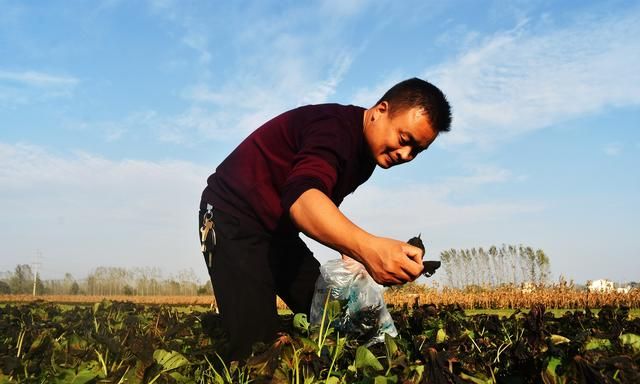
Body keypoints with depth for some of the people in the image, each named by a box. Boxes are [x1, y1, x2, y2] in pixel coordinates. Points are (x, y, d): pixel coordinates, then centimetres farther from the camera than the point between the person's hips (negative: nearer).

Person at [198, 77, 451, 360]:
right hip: (236, 218, -9)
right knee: (256, 343, -19)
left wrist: (352, 246, 2)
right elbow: (302, 198, -45)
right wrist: (367, 247, -61)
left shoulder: (366, 152, 6)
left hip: (279, 230, 9)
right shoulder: (337, 127, -25)